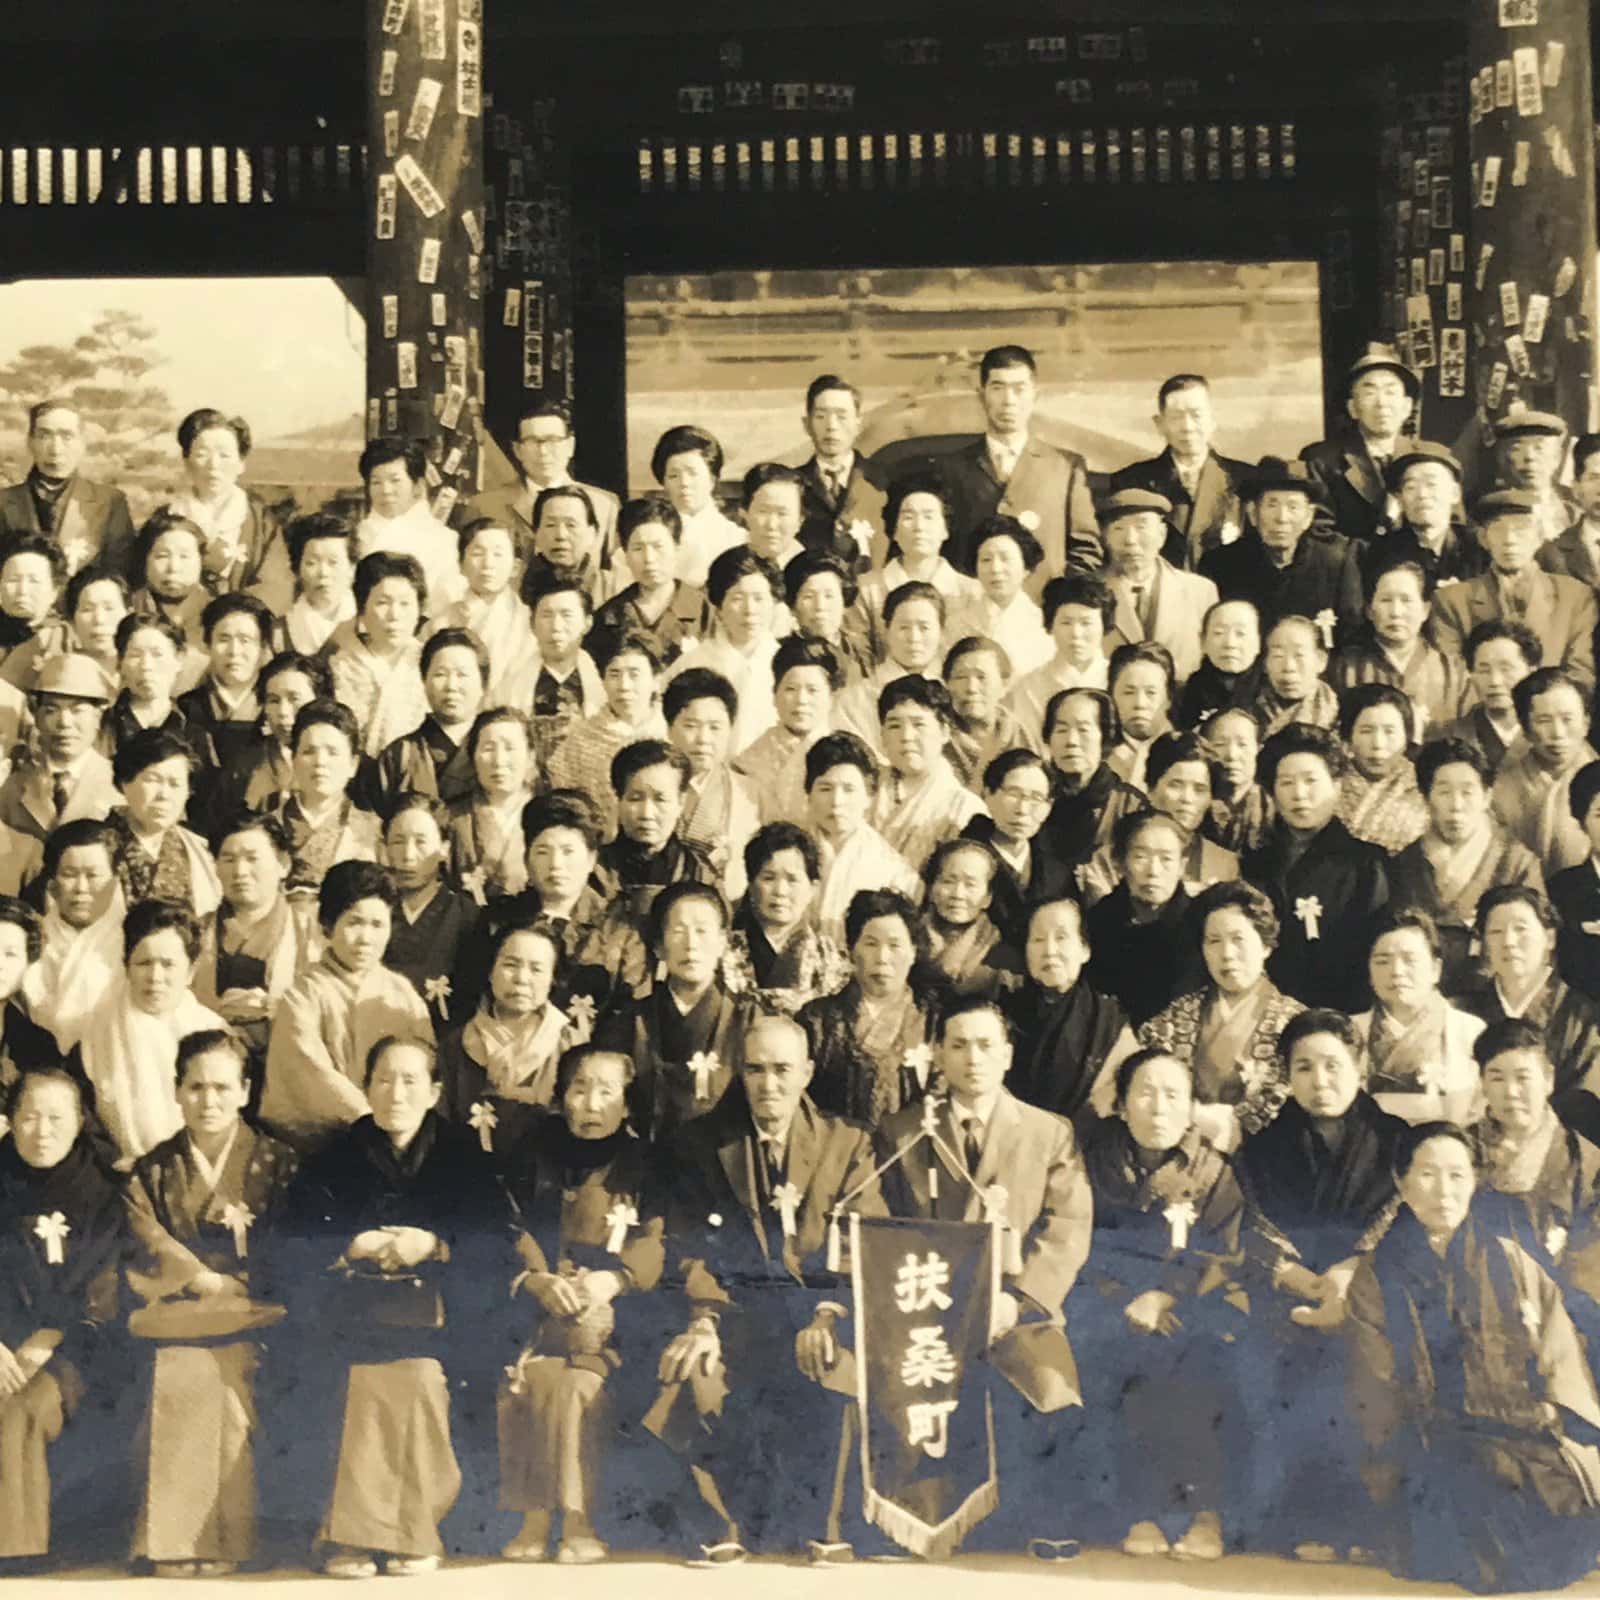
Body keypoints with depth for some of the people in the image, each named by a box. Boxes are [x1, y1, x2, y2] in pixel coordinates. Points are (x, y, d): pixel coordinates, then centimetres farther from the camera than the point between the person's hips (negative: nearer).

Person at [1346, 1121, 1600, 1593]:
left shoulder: (1512, 1265, 12)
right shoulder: (1376, 1279, 8)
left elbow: (1561, 1362, 8)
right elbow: (1376, 1396, 5)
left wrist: (1557, 1419, -10)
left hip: (1526, 1441, 2)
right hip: (1427, 1445, -2)